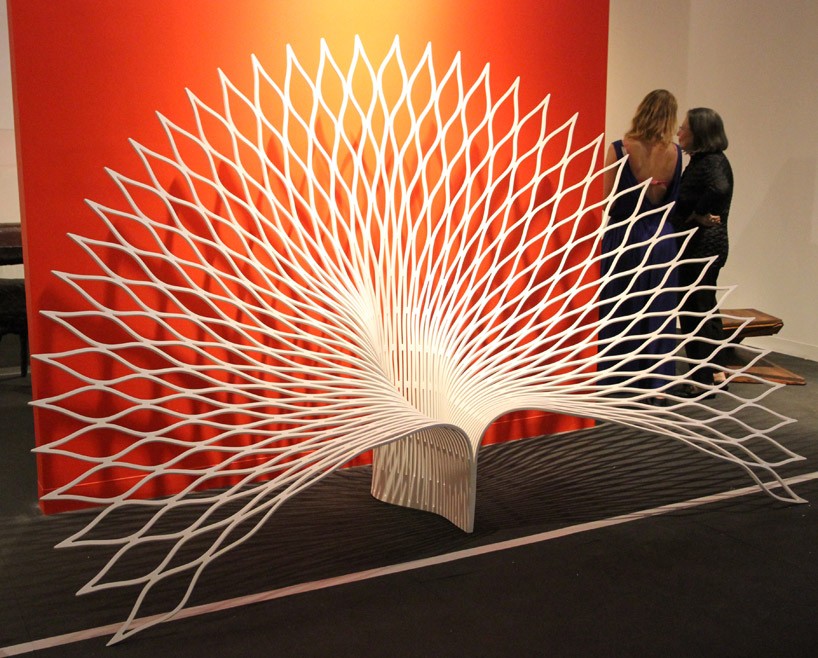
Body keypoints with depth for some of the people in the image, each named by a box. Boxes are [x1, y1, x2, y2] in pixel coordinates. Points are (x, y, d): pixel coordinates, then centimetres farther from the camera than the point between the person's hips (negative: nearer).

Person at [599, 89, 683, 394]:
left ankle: (621, 383, 14)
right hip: (662, 238, 3)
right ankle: (656, 382, 18)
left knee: (622, 312, 7)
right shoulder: (674, 152, -4)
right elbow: (675, 200, 3)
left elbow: (608, 202, -9)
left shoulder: (619, 149, -13)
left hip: (624, 237, -2)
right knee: (658, 311, 11)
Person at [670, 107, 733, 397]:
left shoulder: (711, 162, -16)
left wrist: (698, 216, -24)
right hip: (703, 245, 10)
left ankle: (703, 380, 7)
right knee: (705, 309, 17)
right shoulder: (704, 160, 15)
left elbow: (719, 189, -37)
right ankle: (713, 370, 29)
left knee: (695, 311, -2)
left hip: (703, 247, -10)